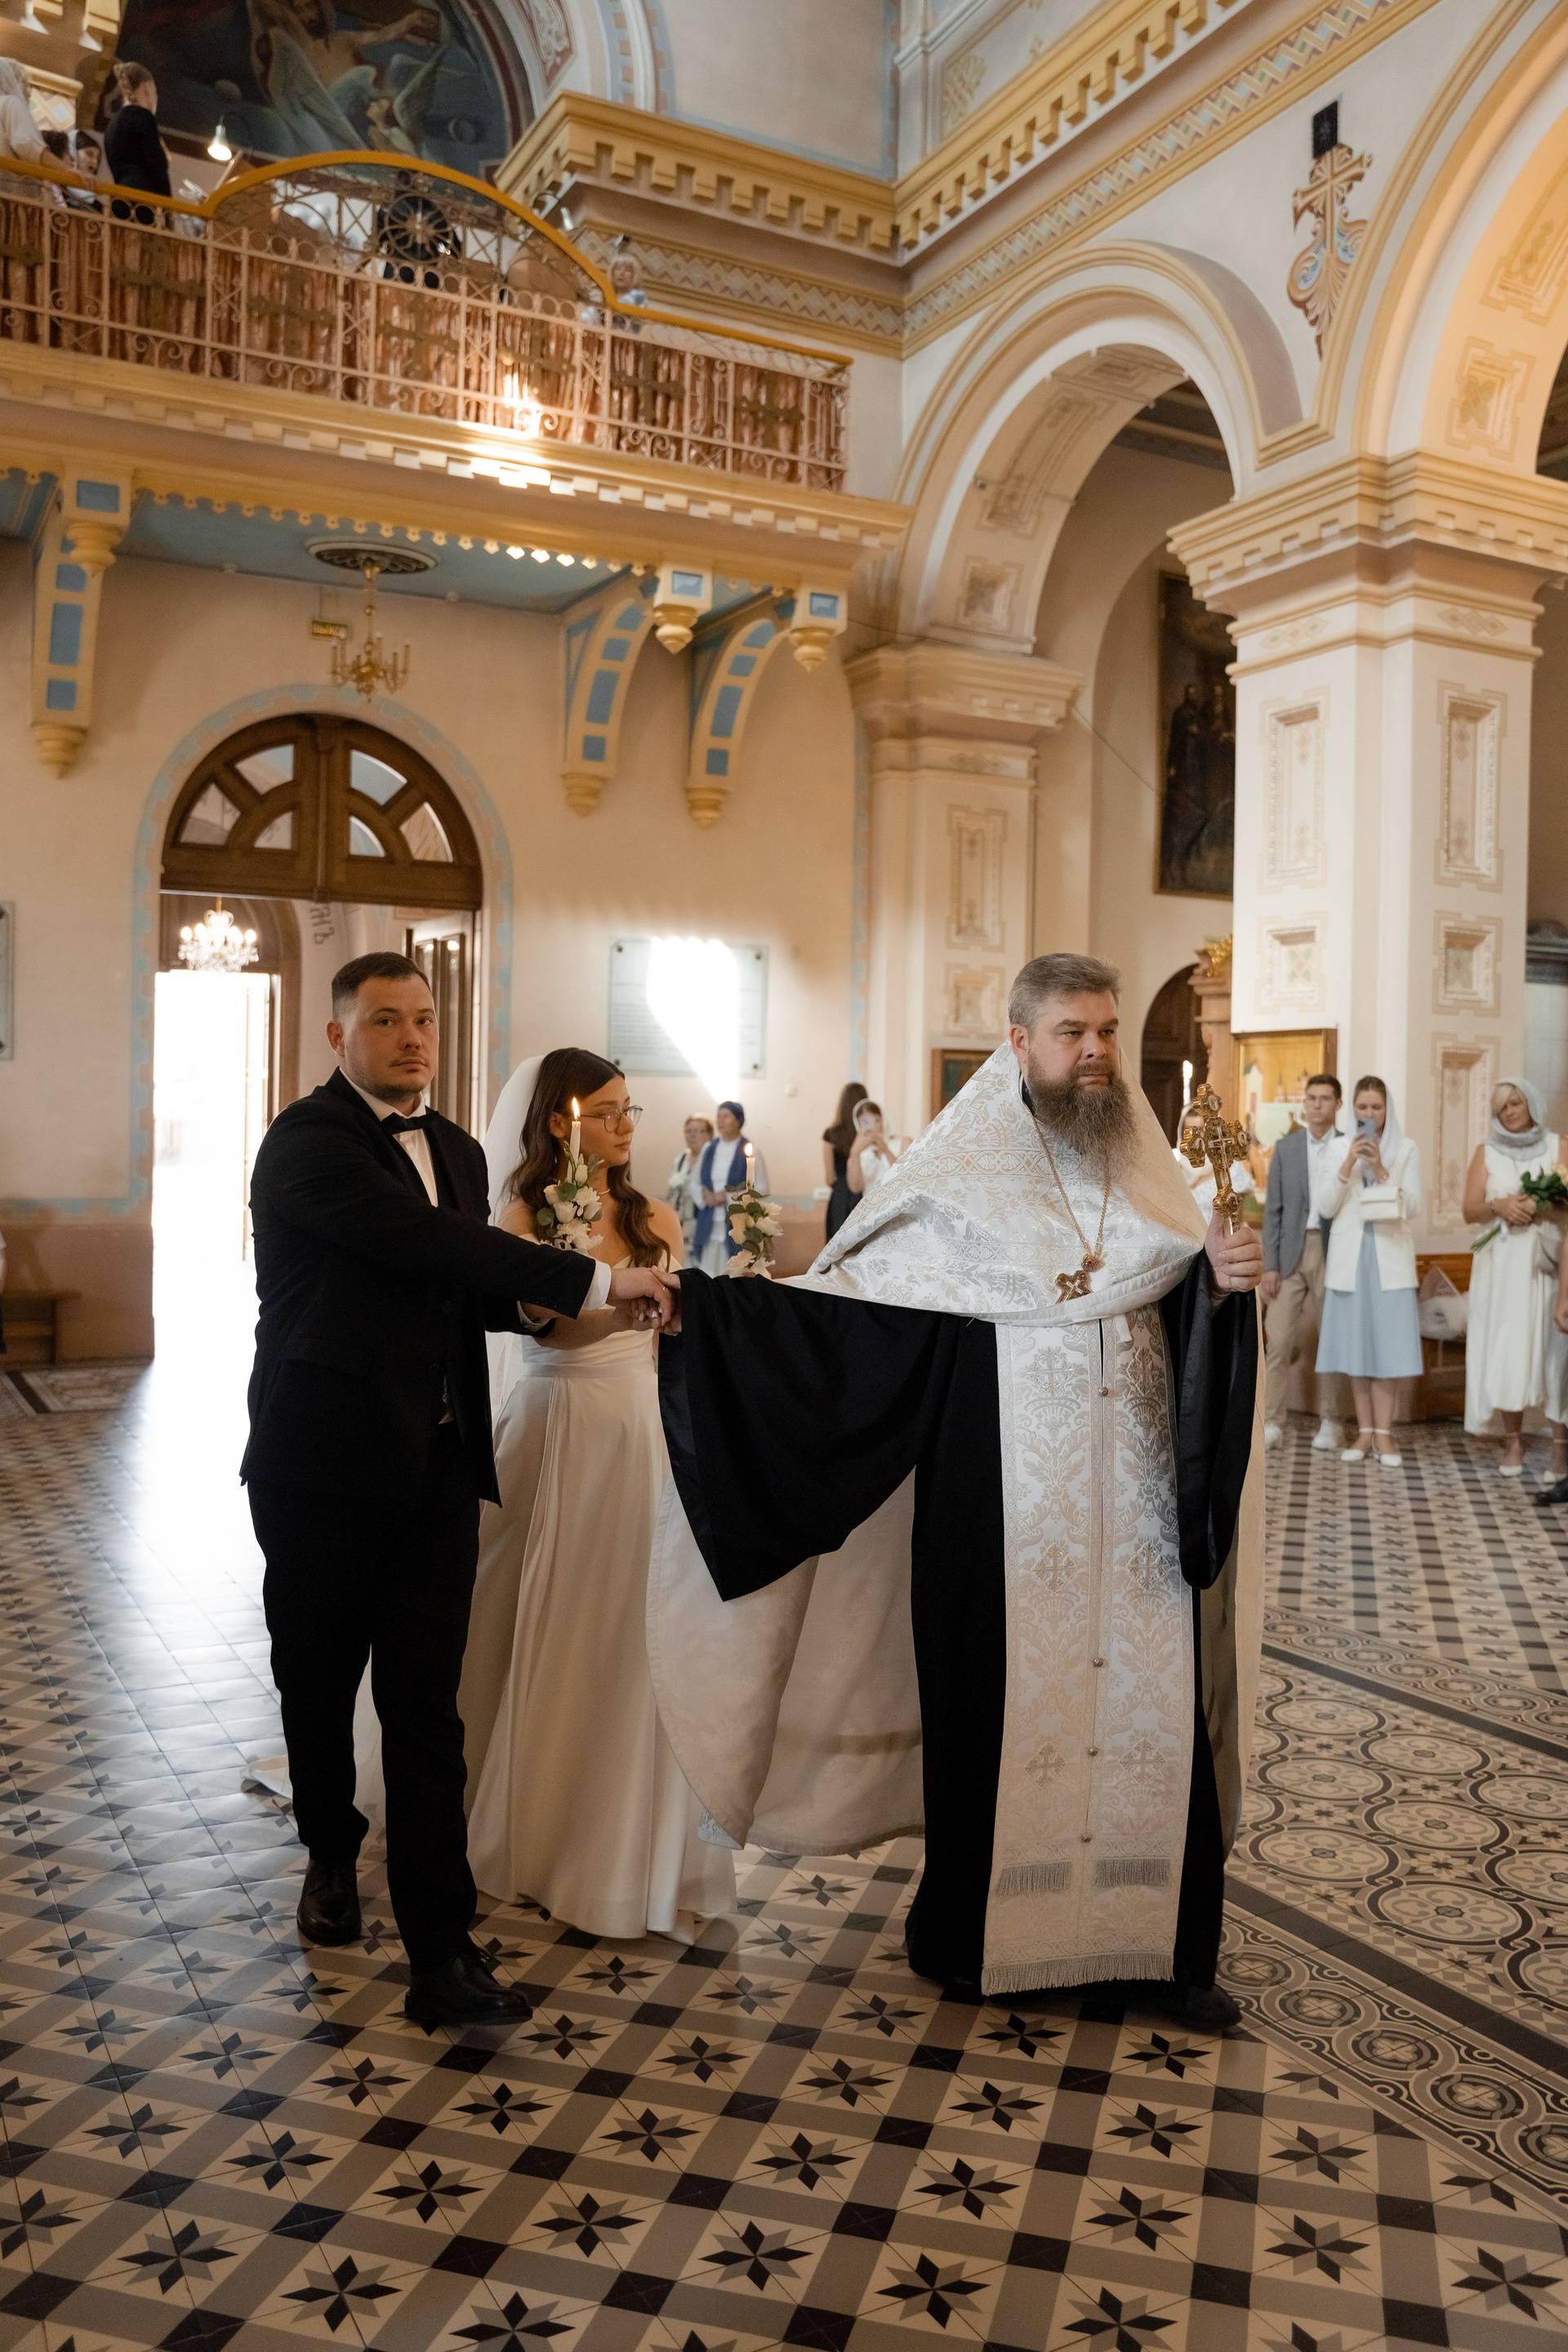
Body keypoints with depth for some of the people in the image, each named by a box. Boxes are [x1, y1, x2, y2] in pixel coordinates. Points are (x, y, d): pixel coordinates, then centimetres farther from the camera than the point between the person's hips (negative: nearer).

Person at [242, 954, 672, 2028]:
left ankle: (441, 1951, 5)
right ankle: (333, 1853, 42)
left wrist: (531, 1303, -3)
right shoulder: (308, 1141, -13)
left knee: (428, 1705, 0)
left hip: (435, 1465, 4)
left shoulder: (456, 1148, 12)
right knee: (320, 1681, 15)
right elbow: (429, 1244, -26)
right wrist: (593, 1279, -27)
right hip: (325, 1464, -4)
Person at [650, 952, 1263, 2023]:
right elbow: (850, 1295, -6)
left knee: (1154, 1703, 6)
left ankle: (1171, 1943, 24)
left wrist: (1225, 1281, -12)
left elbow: (1192, 1322, 10)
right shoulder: (961, 1172, -3)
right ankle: (982, 1930, 26)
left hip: (1138, 1506, 3)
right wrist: (705, 1304, -16)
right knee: (1001, 1698, 6)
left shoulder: (1146, 1168, 8)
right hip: (1007, 1508, -3)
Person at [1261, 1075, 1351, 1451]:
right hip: (1290, 1253, 1)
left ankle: (1330, 1424, 13)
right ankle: (1271, 1422, 1)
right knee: (1276, 1339, -4)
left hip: (1333, 1253, -1)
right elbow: (1273, 1209, 6)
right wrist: (1270, 1264, -1)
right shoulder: (1286, 1148, 8)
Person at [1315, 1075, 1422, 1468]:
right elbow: (1323, 1207, -1)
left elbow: (1412, 1208, -3)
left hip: (1389, 1258, -2)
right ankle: (1365, 1433, 10)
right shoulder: (1341, 1149, 8)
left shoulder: (1405, 1149, 3)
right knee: (1356, 1346, 4)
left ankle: (1383, 1434, 0)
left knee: (1385, 1345, -5)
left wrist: (1382, 1170, -14)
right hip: (1350, 1257, 2)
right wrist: (1349, 1165, -12)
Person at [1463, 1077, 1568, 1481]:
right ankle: (1513, 1443, 4)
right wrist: (1498, 1207, -14)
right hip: (1502, 1265, 1)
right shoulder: (1486, 1153, 11)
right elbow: (1470, 1211, 4)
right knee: (1506, 1350, -2)